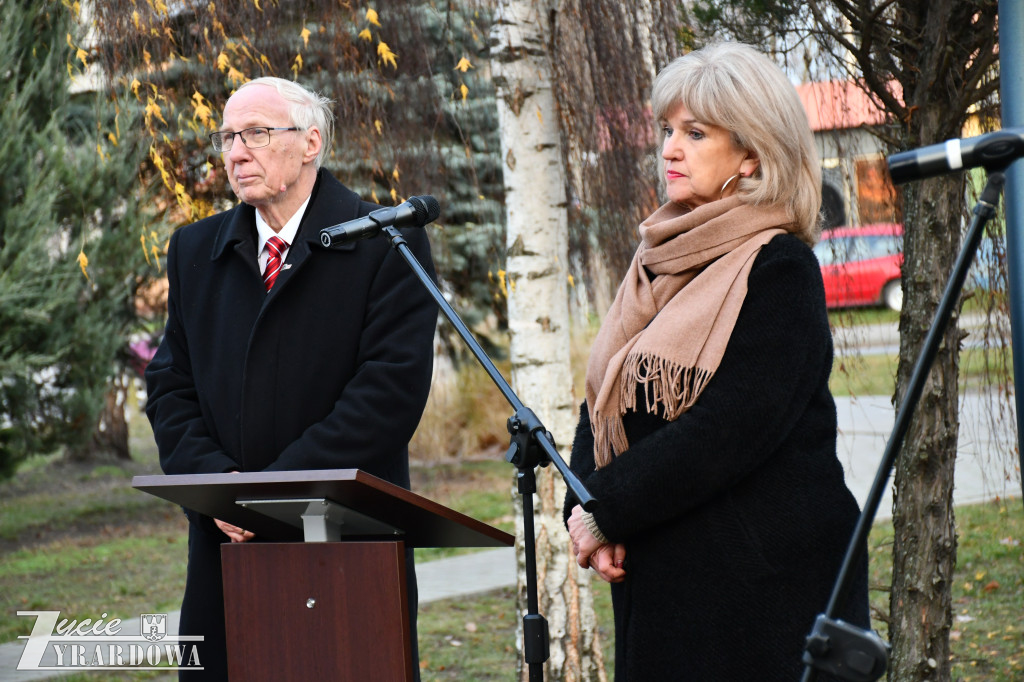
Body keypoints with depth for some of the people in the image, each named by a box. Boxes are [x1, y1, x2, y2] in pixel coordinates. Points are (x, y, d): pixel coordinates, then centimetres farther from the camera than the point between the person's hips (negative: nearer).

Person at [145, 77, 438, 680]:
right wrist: (215, 480, -8)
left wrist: (276, 488, -17)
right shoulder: (196, 250, 13)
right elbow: (171, 384, 11)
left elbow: (392, 388, -12)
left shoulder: (387, 243, -4)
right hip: (226, 542, 4)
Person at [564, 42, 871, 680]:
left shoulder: (779, 269, -10)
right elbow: (604, 399, 11)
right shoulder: (659, 260, 12)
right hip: (659, 576, 7)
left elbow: (728, 431, -19)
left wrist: (606, 511, -15)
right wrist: (586, 508, -5)